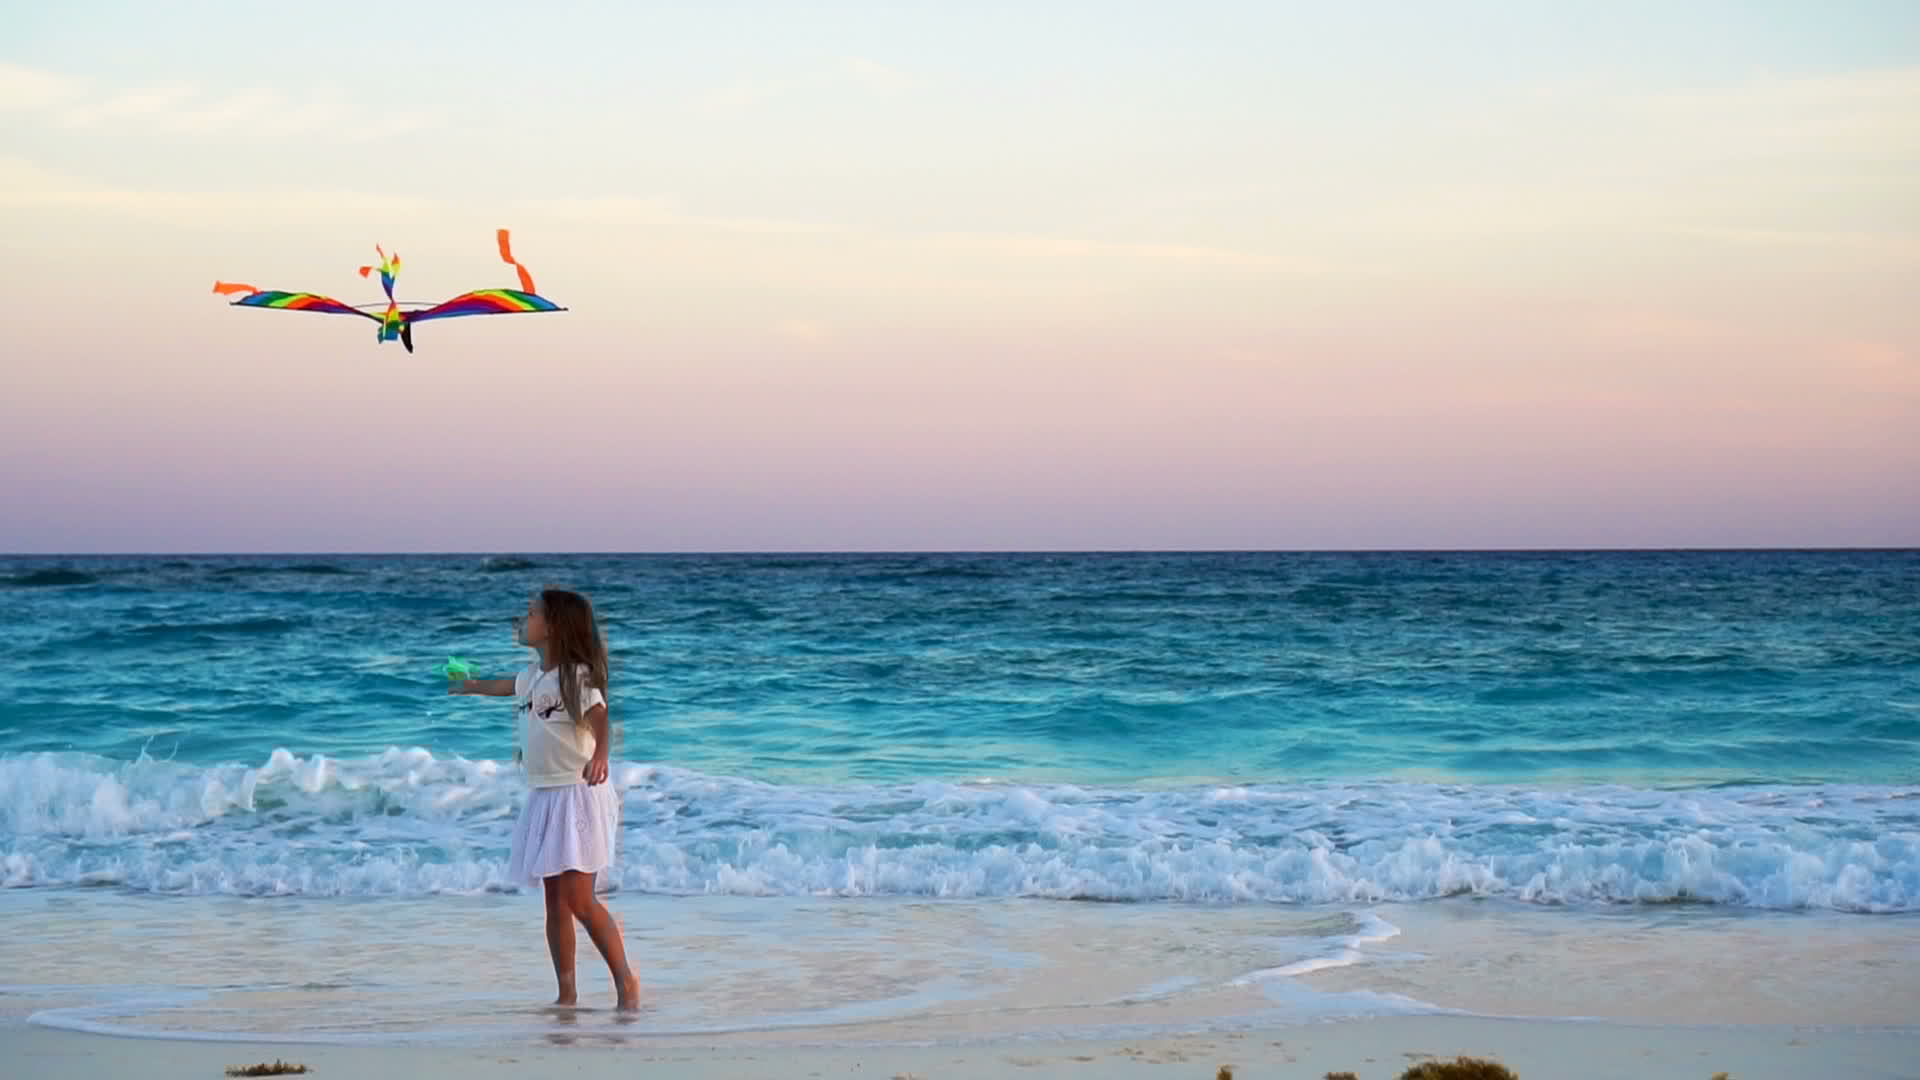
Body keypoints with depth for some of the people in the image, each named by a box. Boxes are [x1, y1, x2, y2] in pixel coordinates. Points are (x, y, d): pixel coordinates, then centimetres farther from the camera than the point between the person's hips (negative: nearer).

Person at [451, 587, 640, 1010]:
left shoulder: (577, 675, -11)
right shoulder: (533, 676, 13)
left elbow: (600, 720, -27)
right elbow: (500, 687, 36)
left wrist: (599, 755, -48)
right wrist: (465, 686, 55)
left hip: (576, 794, -8)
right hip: (544, 796, 8)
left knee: (579, 900, -14)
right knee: (555, 903, 7)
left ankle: (626, 983, -6)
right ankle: (567, 994, 10)